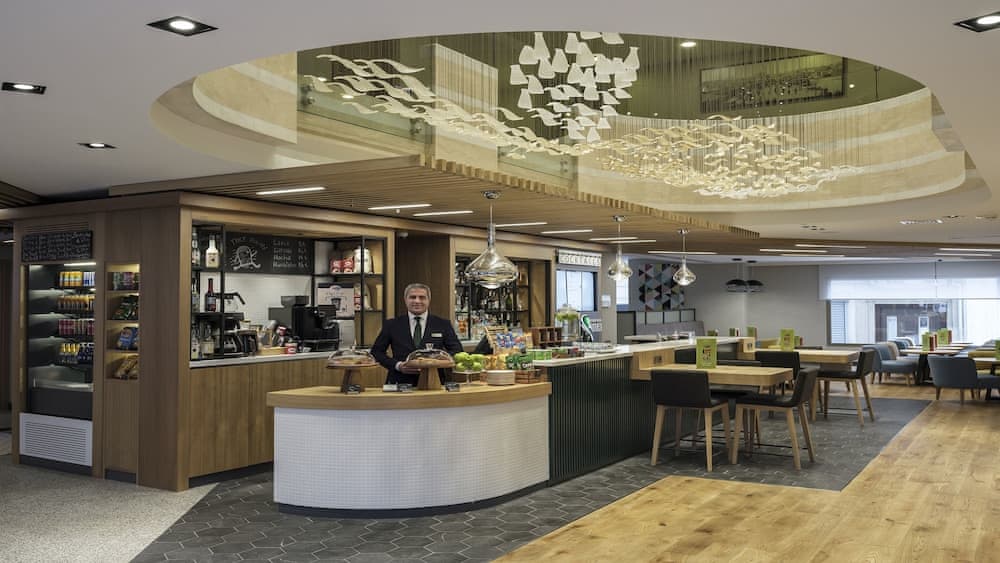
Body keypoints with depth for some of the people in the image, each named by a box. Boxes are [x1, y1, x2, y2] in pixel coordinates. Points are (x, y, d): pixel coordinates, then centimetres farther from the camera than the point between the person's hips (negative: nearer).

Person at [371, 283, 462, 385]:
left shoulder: (443, 324, 9)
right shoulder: (392, 325, 10)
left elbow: (457, 350, 10)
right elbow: (376, 351, 13)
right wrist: (397, 365, -2)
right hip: (400, 383, 1)